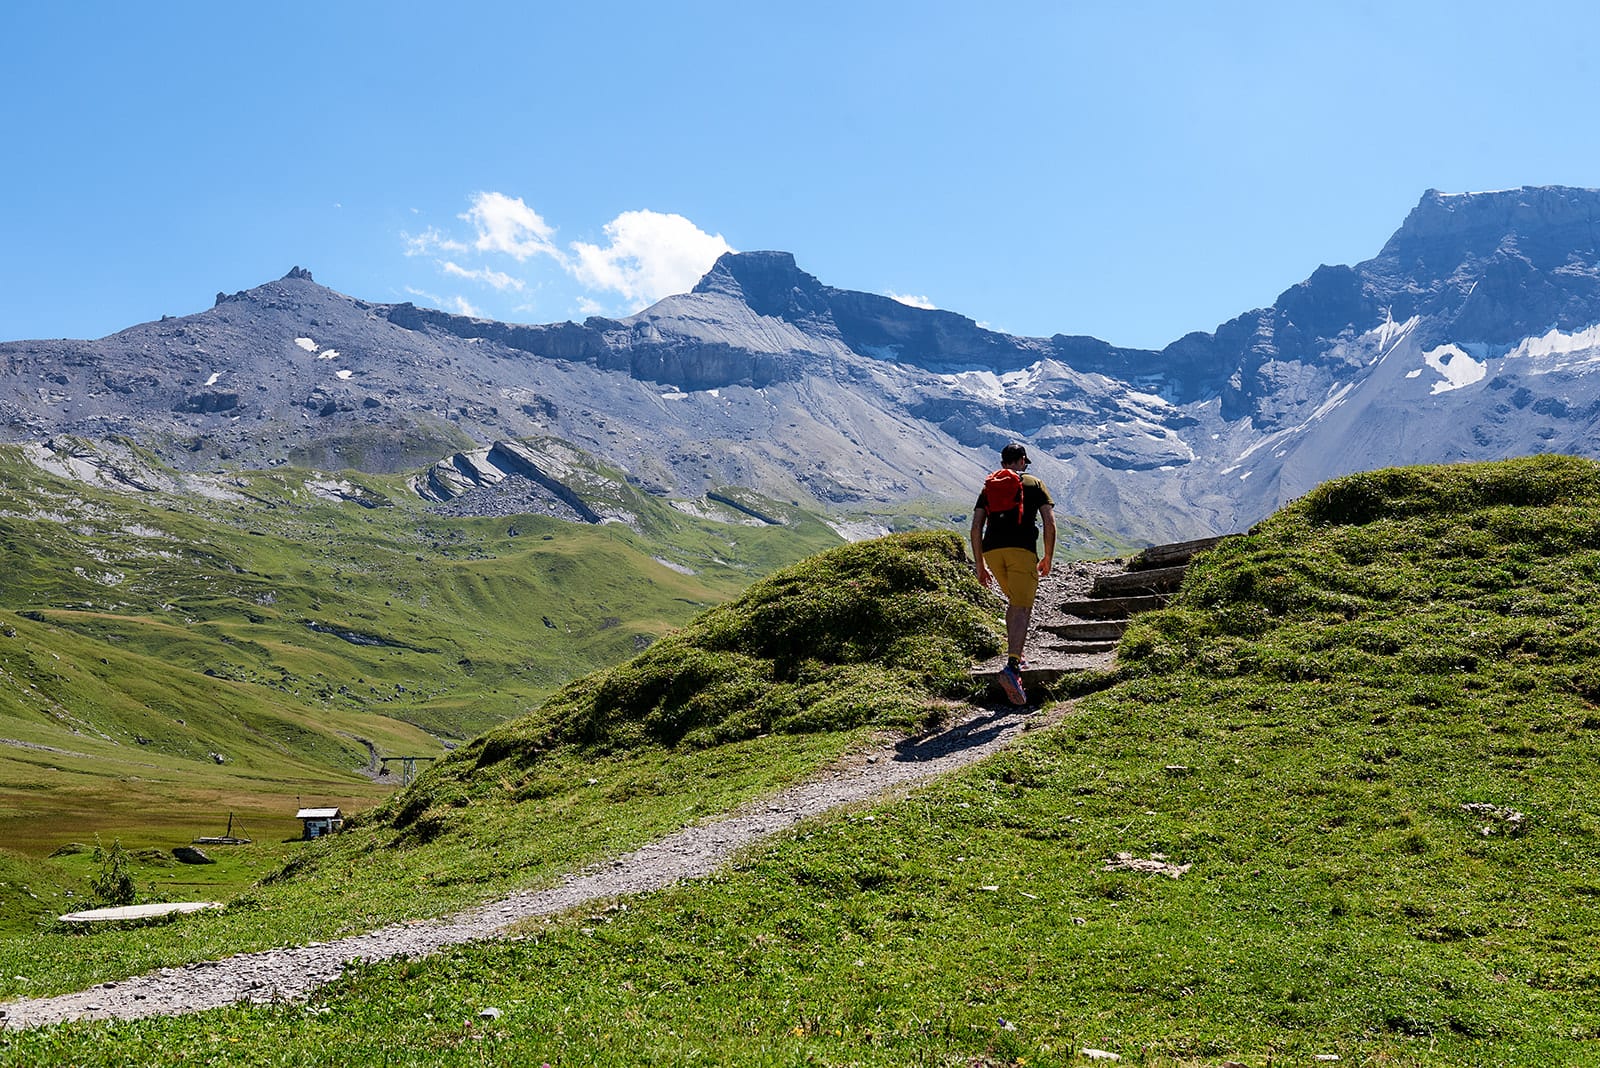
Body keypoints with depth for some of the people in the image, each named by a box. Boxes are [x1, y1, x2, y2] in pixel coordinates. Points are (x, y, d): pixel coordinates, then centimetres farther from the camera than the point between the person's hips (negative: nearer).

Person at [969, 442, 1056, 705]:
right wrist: (1047, 559, 13)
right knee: (1022, 609, -10)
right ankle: (1011, 666, -29)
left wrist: (979, 565, 16)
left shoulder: (988, 487, 22)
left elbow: (976, 527, 13)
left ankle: (1015, 656, 24)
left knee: (1014, 601, 26)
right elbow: (1050, 523, 5)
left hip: (992, 550, 4)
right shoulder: (1034, 484, 14)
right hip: (1022, 549, -4)